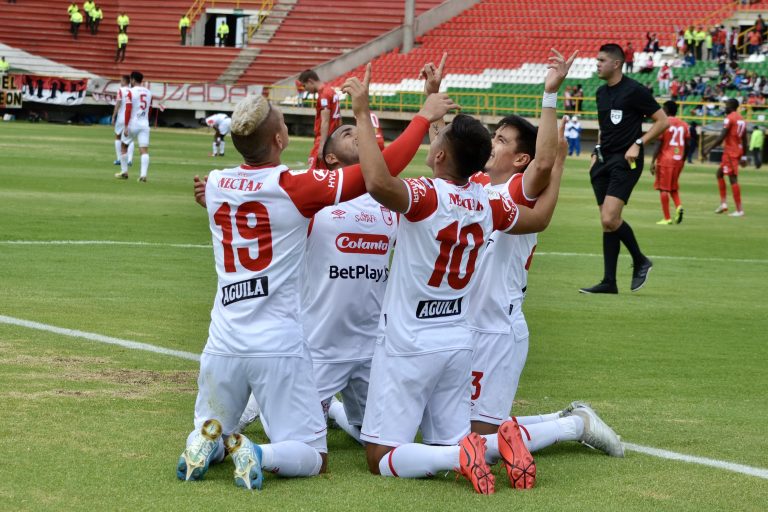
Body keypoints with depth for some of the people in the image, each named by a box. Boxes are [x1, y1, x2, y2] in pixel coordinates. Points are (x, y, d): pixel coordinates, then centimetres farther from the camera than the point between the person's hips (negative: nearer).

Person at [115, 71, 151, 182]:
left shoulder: (131, 92, -7)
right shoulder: (149, 92, 9)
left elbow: (128, 110, -14)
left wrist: (126, 126, -14)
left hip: (132, 124, -3)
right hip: (144, 124, 3)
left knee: (124, 146, 17)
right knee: (144, 150, -5)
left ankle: (124, 172, 21)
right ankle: (143, 175, -18)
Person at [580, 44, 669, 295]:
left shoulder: (634, 91, -10)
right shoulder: (601, 92, 14)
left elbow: (662, 121, -7)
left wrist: (638, 144, -15)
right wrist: (596, 152, 16)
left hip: (625, 161, -8)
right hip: (604, 161, 8)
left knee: (610, 219, -19)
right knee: (607, 222, 5)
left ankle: (640, 261, 2)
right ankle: (609, 282, 8)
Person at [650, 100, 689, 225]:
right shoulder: (684, 124, 8)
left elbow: (659, 143, -12)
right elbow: (688, 144, 8)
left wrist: (653, 161, -9)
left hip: (665, 159, -6)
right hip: (678, 160, 6)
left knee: (663, 188, 0)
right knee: (673, 187, 20)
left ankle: (667, 218, -2)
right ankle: (678, 206, -7)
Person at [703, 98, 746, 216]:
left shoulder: (729, 118, -12)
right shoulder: (742, 119, 14)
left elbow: (721, 137, -18)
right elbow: (744, 139, 17)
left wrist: (708, 149, -16)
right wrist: (743, 156, 22)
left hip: (730, 152, -9)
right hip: (738, 150, 9)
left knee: (733, 179, -7)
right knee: (720, 173, 19)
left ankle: (739, 210, -9)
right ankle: (723, 203, 12)